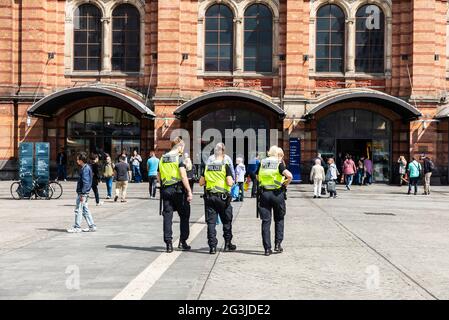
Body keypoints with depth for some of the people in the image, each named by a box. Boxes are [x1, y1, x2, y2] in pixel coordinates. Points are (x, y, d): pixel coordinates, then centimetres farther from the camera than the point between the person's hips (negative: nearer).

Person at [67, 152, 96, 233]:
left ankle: (77, 227, 2)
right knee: (85, 210, 13)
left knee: (78, 210, -4)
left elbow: (85, 182, -21)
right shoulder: (86, 168, 15)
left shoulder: (85, 169, -16)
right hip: (82, 193, 10)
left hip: (82, 193, -10)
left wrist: (82, 194, -22)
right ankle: (92, 226, 16)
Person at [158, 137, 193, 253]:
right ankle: (182, 241, 11)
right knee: (184, 215, 10)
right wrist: (189, 191, -14)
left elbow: (159, 177, 13)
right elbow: (183, 176, -15)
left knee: (167, 216, 5)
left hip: (165, 190, 5)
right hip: (178, 190, -5)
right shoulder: (179, 158, -8)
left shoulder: (162, 159, 10)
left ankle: (169, 243, 2)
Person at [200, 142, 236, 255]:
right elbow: (229, 183, -16)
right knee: (226, 221, 13)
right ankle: (228, 244, 22)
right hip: (223, 197, -3)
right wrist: (232, 181, 6)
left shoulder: (207, 166, 4)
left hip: (209, 197, 3)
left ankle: (212, 246, -1)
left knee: (211, 222, 4)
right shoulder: (225, 166, -8)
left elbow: (201, 183, 7)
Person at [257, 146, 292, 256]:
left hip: (264, 193, 2)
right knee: (279, 219, 16)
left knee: (266, 221, 4)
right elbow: (289, 176, -18)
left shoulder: (262, 163, 9)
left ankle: (267, 248, 3)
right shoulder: (279, 164, -4)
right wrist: (285, 184, -2)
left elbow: (257, 177, 21)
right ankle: (278, 244, 11)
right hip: (277, 193, -2)